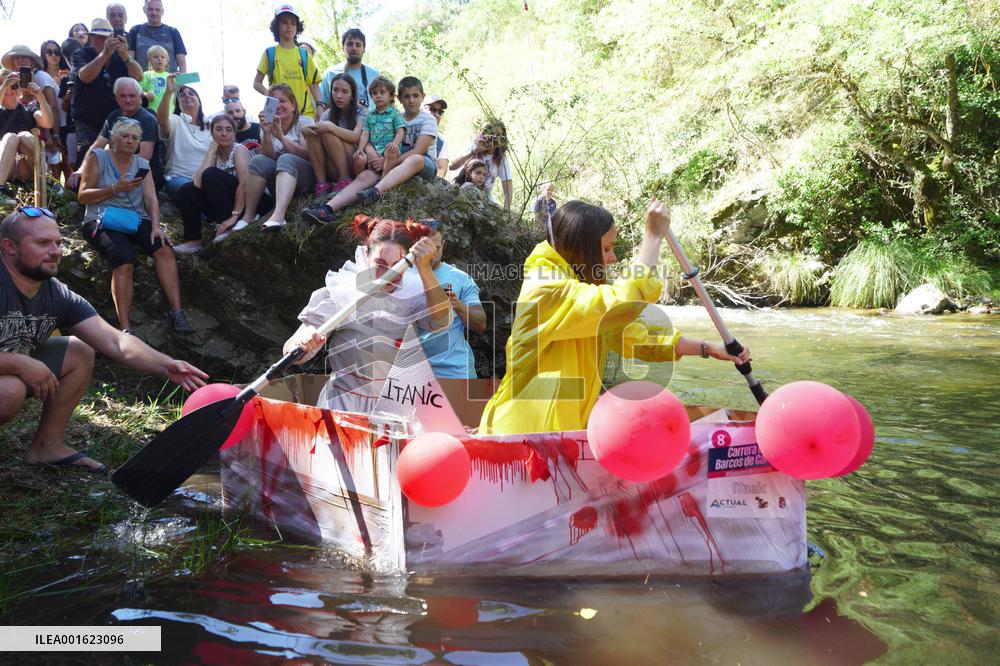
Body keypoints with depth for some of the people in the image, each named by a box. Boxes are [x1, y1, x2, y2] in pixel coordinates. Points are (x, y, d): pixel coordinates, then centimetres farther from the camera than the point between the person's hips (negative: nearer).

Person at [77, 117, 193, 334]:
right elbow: (82, 196, -1)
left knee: (165, 250, -27)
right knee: (124, 261, -32)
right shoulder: (97, 158, 5)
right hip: (103, 221, -4)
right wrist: (116, 189, -13)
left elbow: (151, 198, 3)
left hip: (136, 219, 4)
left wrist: (156, 225, -16)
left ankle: (176, 311, -30)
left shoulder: (142, 164, 16)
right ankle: (125, 329, -38)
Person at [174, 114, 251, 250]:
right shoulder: (216, 154, 9)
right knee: (186, 191, -8)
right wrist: (211, 151, -7)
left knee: (211, 174, -23)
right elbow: (198, 182, -9)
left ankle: (229, 228, -19)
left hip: (246, 203, -6)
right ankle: (194, 241, -4)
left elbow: (243, 183, -25)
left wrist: (234, 216, -31)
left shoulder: (239, 150, -9)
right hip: (225, 204, 6)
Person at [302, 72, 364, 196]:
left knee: (328, 133, -23)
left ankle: (345, 181, -21)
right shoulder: (328, 114, 11)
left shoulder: (361, 113, -1)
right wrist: (305, 130, -22)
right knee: (312, 133, -17)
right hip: (334, 170, 4)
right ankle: (322, 183, -21)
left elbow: (356, 137, -21)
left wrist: (330, 127, -31)